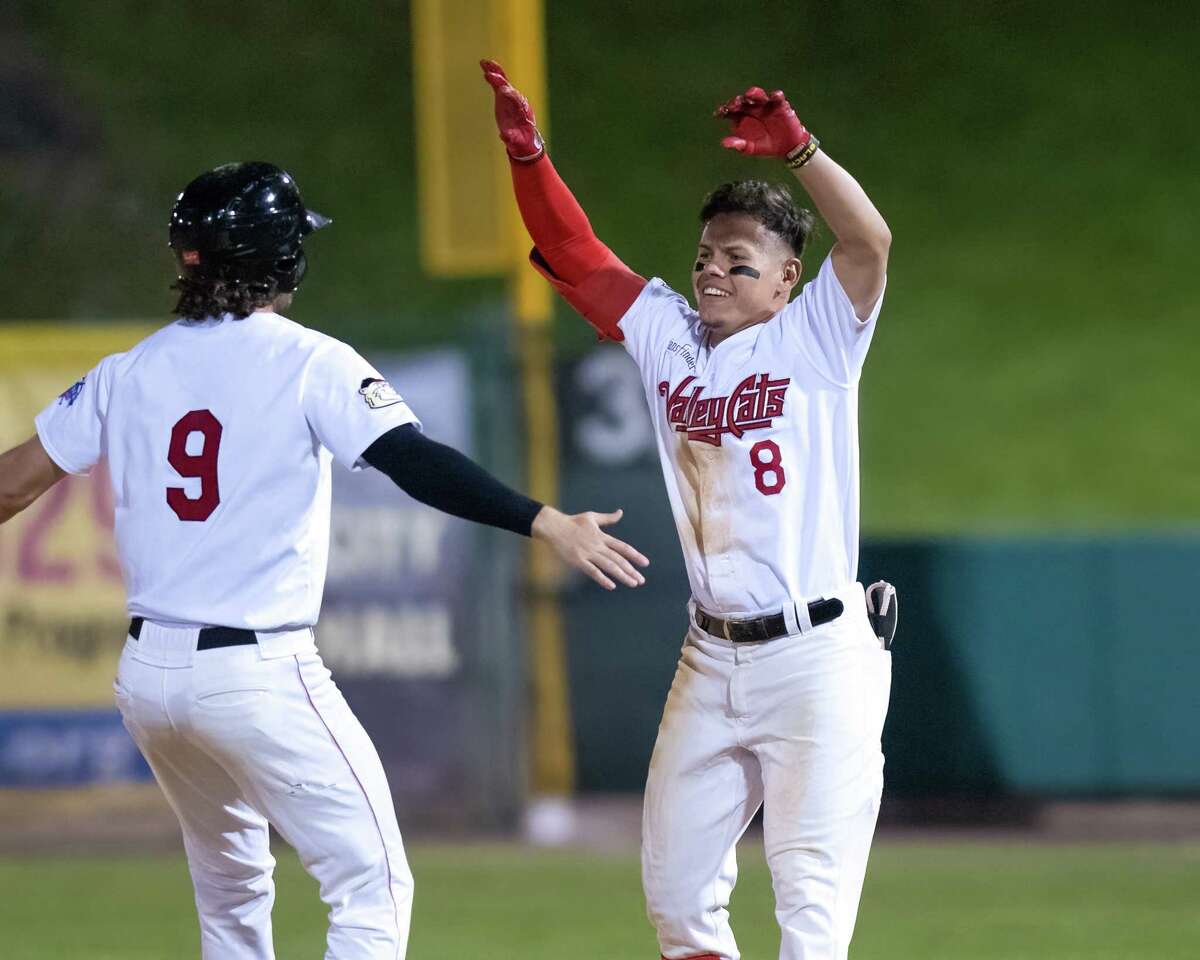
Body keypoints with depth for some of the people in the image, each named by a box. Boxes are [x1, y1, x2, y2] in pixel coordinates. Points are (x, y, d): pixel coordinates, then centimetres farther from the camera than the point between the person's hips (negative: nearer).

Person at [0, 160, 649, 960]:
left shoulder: (131, 371, 6)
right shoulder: (310, 363, -8)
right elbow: (416, 464, -20)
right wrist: (546, 524, -24)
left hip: (148, 673, 6)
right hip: (261, 675, -6)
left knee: (231, 886, 23)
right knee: (373, 889, -2)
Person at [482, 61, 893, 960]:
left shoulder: (814, 338, -4)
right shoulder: (667, 337, 10)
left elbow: (870, 242, -20)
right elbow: (572, 252, 6)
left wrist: (797, 149, -31)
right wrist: (527, 154, -7)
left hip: (817, 656, -6)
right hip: (711, 659, 6)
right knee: (676, 886, 10)